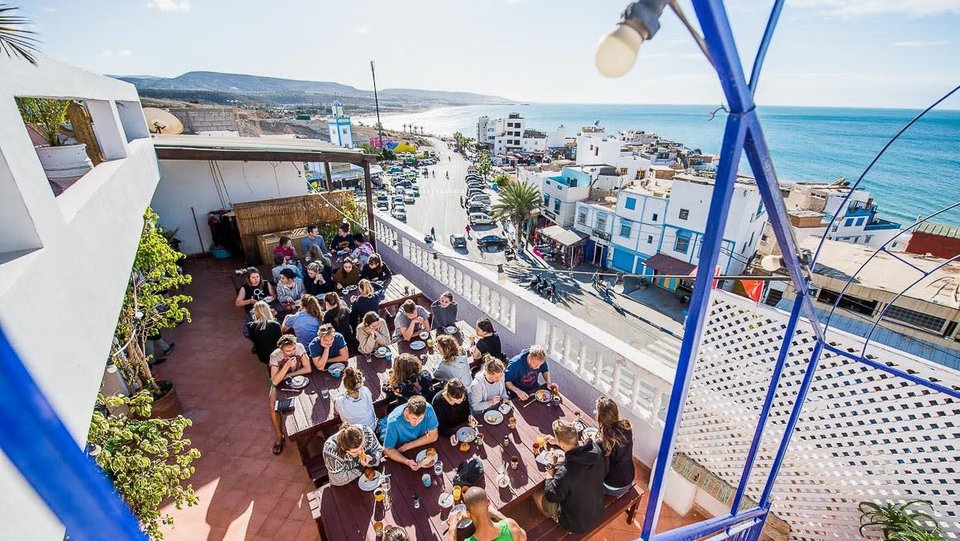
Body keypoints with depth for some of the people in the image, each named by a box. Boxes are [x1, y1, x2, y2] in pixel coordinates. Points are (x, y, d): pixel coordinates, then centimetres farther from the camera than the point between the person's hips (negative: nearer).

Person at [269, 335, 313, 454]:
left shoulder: (299, 347, -25)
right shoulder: (275, 356, -28)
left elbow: (308, 369, -23)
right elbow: (275, 381, -34)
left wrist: (288, 375, -24)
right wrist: (287, 365, -46)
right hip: (280, 383, -1)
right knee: (273, 407, -23)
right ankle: (279, 436, -2)